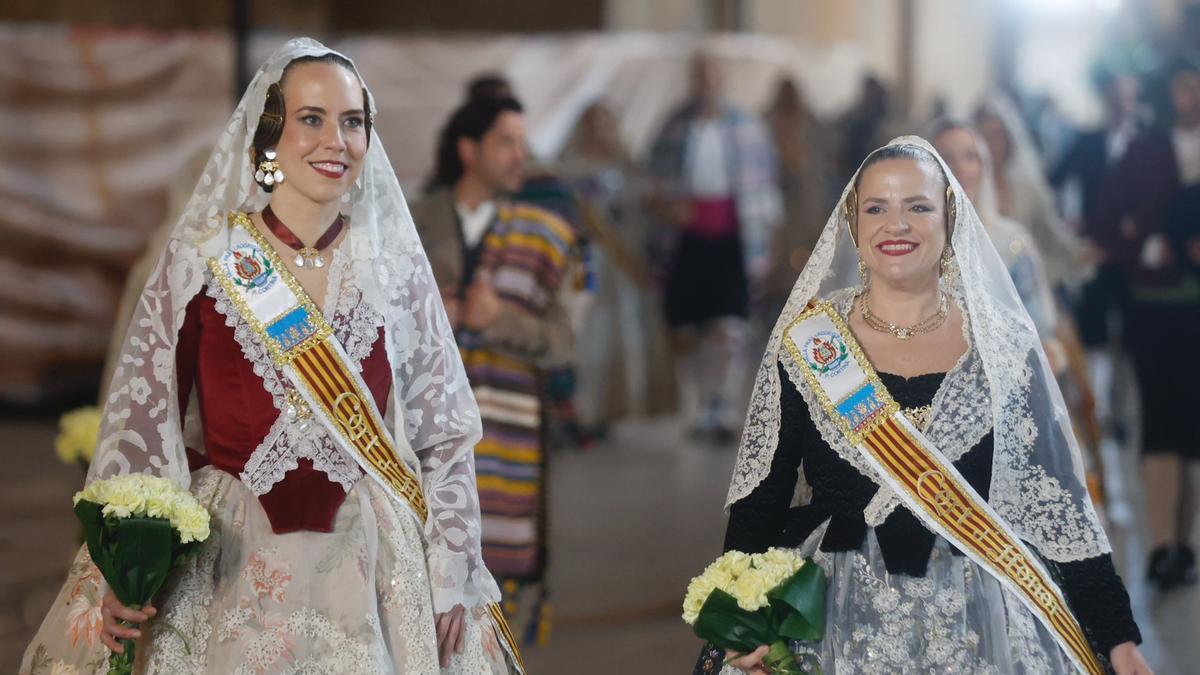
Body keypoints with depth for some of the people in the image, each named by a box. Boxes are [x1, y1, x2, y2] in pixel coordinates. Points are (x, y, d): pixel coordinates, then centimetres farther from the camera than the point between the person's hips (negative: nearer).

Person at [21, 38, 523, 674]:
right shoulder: (200, 260, -4)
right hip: (231, 565, -2)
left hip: (369, 565, 2)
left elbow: (444, 433, 6)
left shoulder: (396, 268, 2)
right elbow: (139, 419, -3)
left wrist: (449, 574, 1)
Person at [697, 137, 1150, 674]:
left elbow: (1055, 498, 1)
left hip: (976, 627, 1)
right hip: (838, 624, 0)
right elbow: (760, 496, -1)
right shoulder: (807, 343, -2)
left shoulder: (1004, 342, -1)